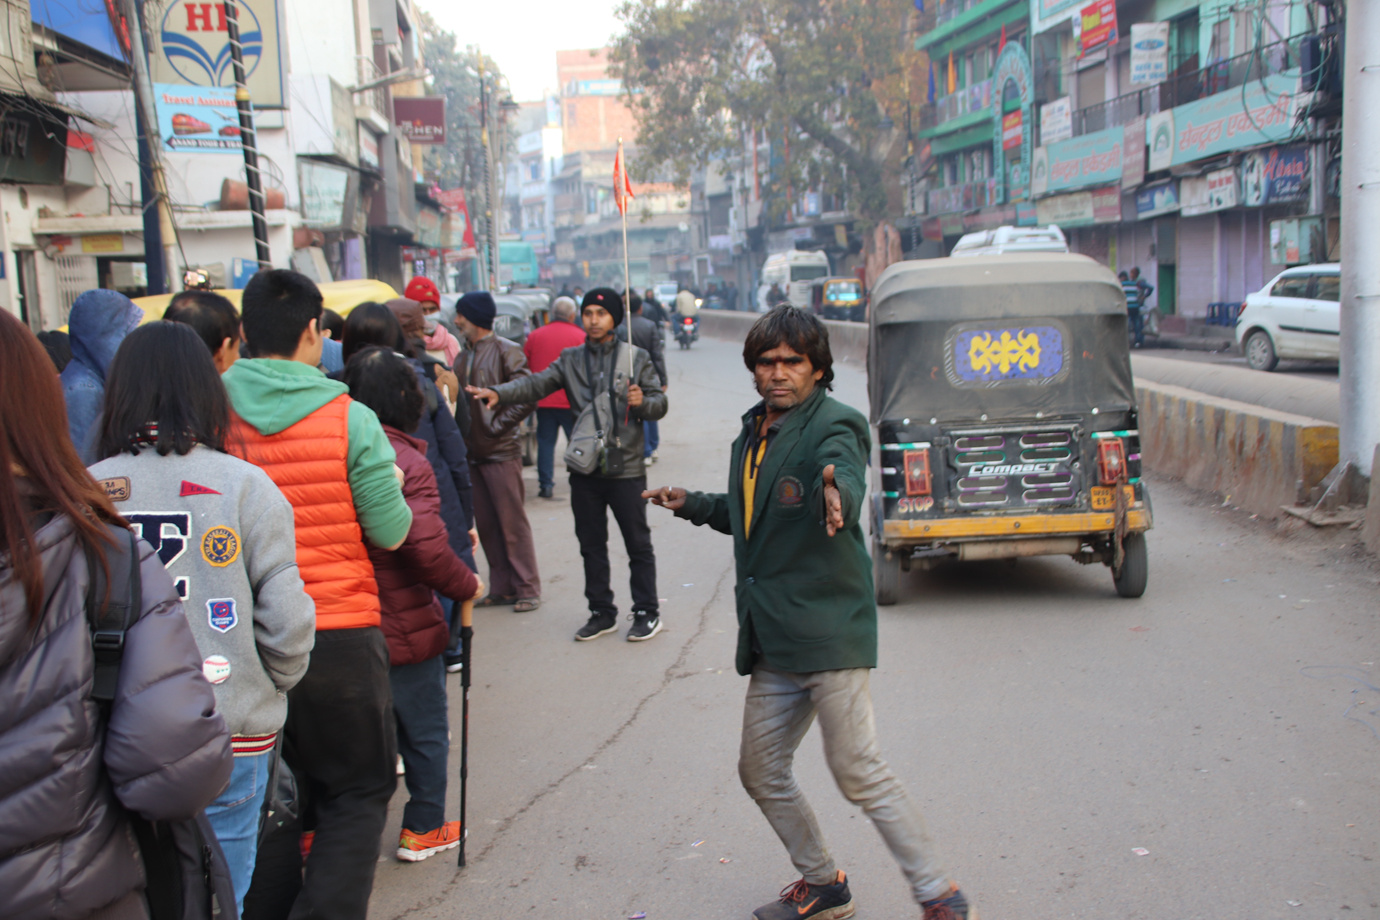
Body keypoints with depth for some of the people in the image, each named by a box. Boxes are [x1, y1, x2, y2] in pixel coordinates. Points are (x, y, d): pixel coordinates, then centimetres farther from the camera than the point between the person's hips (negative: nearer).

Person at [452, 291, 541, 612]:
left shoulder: (506, 351, -8)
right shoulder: (465, 355, 13)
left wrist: (498, 423, -13)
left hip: (501, 452, -7)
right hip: (472, 452, 7)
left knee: (513, 524, -2)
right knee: (486, 525, 10)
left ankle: (528, 589, 6)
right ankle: (501, 589, 18)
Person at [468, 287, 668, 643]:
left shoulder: (636, 358, 2)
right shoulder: (570, 360, 7)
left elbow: (660, 403, 5)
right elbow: (536, 384, -8)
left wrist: (643, 402, -19)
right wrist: (498, 393, -26)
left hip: (626, 468, -3)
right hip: (585, 469, 3)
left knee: (638, 544, 6)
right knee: (591, 545, 11)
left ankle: (647, 611, 18)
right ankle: (602, 613, 25)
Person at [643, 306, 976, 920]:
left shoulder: (833, 426, -9)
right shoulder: (752, 437, 15)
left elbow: (846, 478, -33)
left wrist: (836, 490, -55)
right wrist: (694, 504, 20)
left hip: (828, 627, -8)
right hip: (772, 640, 9)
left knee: (858, 771, -12)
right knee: (761, 774, 14)